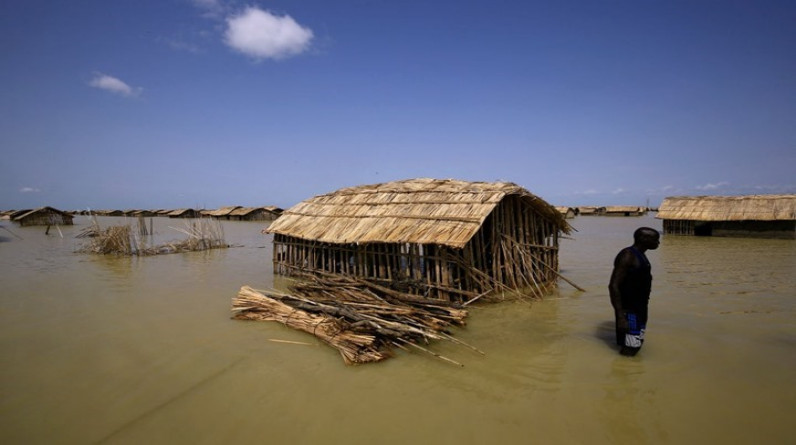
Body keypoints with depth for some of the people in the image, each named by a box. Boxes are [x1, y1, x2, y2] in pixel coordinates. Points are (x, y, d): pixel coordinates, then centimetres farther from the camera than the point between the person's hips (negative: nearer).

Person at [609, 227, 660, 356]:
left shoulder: (639, 256, 11)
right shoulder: (627, 256, -19)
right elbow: (613, 286, -24)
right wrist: (621, 317, -27)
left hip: (638, 311, 10)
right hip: (629, 312, -10)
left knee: (635, 346, 17)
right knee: (629, 351, -5)